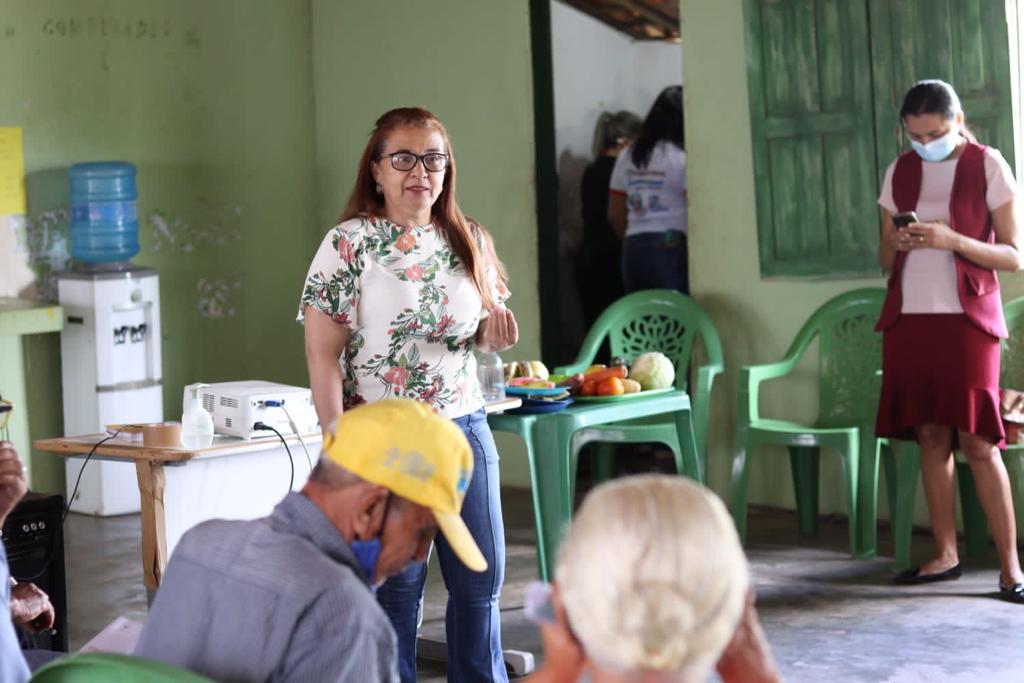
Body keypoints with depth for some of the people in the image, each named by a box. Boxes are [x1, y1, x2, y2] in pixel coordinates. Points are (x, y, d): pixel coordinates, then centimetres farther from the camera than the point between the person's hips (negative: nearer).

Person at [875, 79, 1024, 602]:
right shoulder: (899, 172, 11)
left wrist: (951, 240, -18)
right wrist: (895, 243, -7)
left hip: (966, 319, -4)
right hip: (909, 319, 4)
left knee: (977, 441, -8)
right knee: (930, 436, 2)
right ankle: (945, 554, 10)